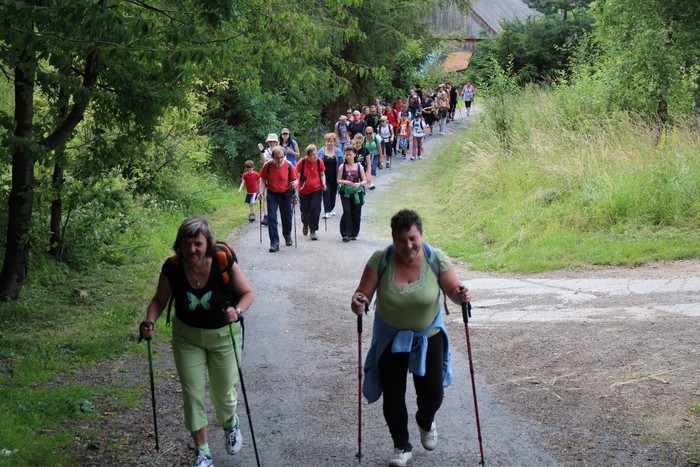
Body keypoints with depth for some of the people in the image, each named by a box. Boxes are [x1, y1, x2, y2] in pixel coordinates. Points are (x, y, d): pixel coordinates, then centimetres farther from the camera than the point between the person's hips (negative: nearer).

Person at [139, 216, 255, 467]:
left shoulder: (224, 263, -25)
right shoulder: (172, 268, -19)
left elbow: (248, 293, -12)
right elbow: (159, 300, -3)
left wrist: (238, 311, -32)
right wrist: (150, 321, -22)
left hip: (223, 335, -1)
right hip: (187, 336, 2)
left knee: (222, 392, 9)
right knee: (192, 394, 1)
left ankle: (231, 423, 45)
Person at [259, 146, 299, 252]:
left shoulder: (289, 166, -12)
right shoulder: (268, 166, -11)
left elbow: (295, 179, -5)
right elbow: (263, 180, 0)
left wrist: (295, 183, -27)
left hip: (285, 194, 0)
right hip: (272, 194, 0)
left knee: (287, 217, 15)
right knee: (271, 218, -9)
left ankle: (287, 235, 43)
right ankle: (274, 243, -7)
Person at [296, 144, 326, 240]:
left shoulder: (319, 161, -8)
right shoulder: (302, 162, -13)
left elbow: (322, 174, 7)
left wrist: (323, 184, -7)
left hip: (316, 190, 0)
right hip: (304, 190, 0)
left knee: (315, 209, -11)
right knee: (304, 209, 12)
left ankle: (313, 230, 0)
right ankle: (305, 224, 44)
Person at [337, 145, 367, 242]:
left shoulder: (359, 166, 2)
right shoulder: (342, 167, 1)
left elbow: (365, 180, 1)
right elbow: (338, 180, 1)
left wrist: (359, 184, -20)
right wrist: (345, 182, -18)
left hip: (357, 192, 1)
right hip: (345, 192, -1)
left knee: (356, 214, 4)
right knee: (347, 212, -13)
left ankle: (354, 234, 18)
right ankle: (346, 234, -8)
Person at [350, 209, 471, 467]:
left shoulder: (436, 259, -17)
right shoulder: (380, 260, -19)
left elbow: (454, 291, -11)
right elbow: (363, 292, -17)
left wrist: (461, 295, -34)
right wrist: (358, 302, -40)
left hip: (428, 336, 0)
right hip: (390, 337, 0)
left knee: (433, 393, 3)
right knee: (393, 395, 4)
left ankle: (425, 421, 41)